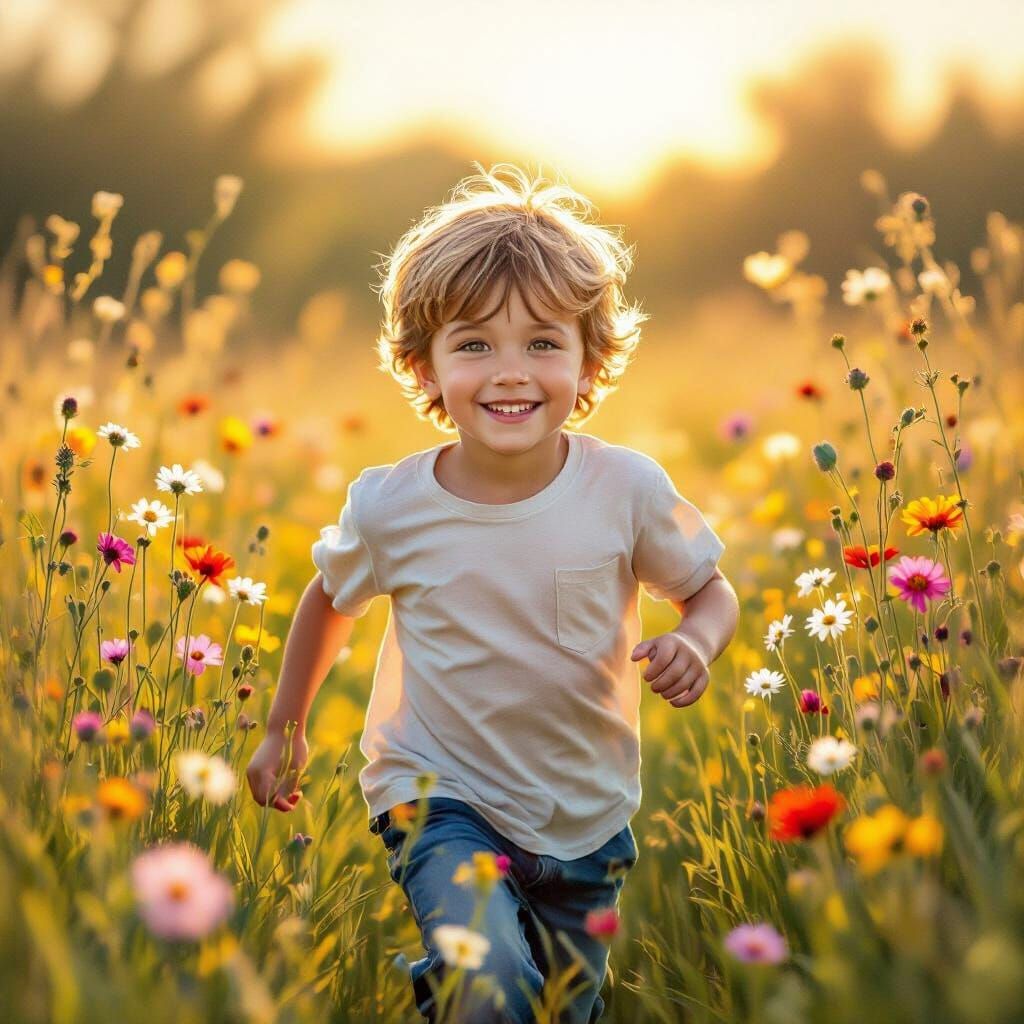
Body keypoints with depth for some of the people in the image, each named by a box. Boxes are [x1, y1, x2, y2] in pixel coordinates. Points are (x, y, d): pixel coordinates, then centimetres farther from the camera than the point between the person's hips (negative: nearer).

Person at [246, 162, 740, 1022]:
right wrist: (285, 727, 13)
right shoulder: (389, 507, -17)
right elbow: (331, 599, 5)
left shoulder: (628, 490, -17)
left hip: (586, 815, 3)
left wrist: (696, 644, -22)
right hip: (440, 794, -2)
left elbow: (711, 590, 0)